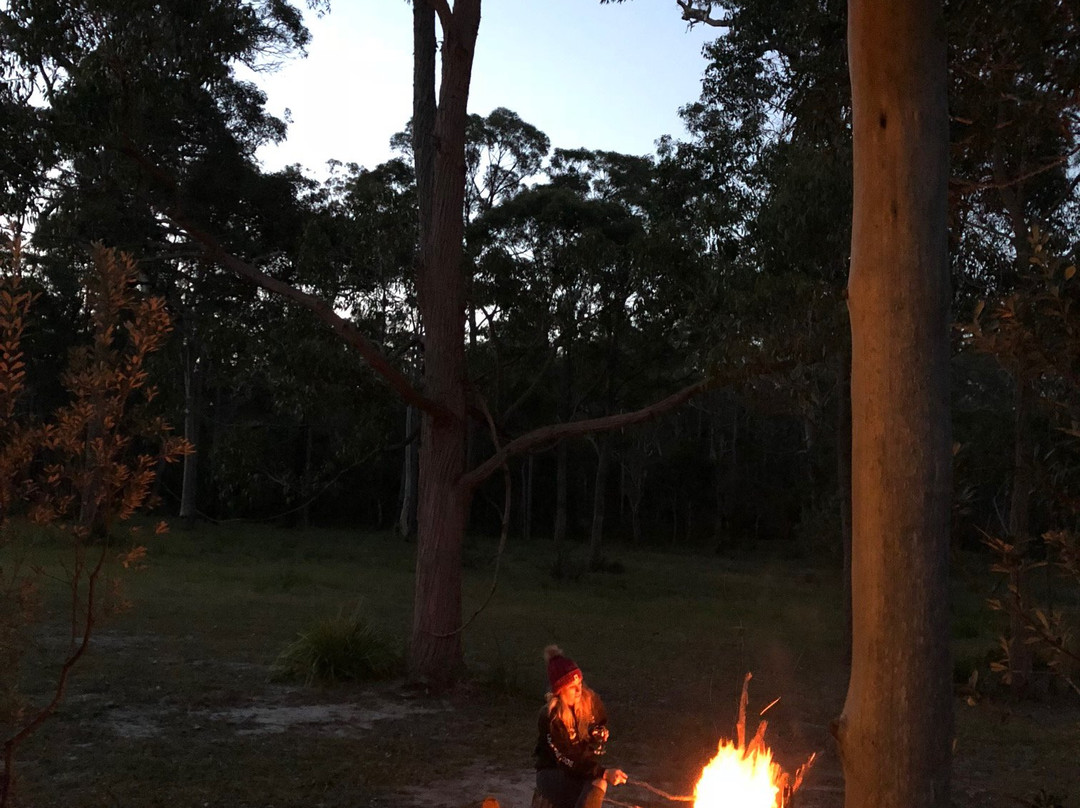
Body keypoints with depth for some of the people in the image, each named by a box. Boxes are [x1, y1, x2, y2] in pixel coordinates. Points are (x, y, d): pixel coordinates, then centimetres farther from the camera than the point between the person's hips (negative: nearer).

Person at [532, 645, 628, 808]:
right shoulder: (549, 717, -22)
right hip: (553, 772, -4)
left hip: (586, 766, 4)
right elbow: (567, 761, -24)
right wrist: (604, 773, -32)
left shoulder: (590, 700, -8)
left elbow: (602, 725, 16)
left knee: (599, 782, -30)